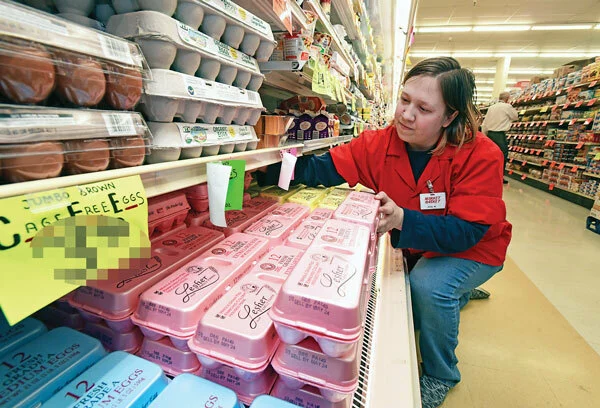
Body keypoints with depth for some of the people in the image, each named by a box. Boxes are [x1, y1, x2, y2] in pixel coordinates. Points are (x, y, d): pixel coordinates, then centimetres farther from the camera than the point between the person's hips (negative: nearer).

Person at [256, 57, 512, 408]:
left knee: (428, 285, -31)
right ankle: (456, 296, 39)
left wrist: (401, 220, -49)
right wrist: (265, 172, -36)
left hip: (474, 248, -4)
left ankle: (440, 376, 2)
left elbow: (466, 232, -31)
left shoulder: (481, 155, -27)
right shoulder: (381, 144, -19)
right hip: (418, 248, 4)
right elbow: (323, 168, -22)